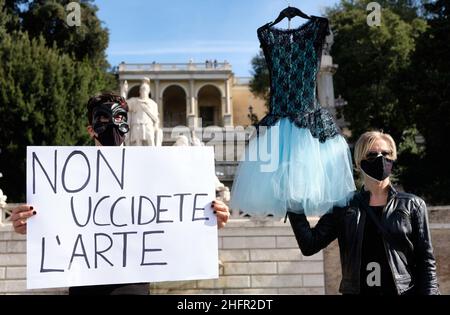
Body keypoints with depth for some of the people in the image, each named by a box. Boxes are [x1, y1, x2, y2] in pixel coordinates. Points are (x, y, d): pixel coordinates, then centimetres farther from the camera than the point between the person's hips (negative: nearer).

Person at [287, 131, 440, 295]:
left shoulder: (412, 205, 4)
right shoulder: (345, 206, 6)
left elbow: (426, 262, 2)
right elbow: (310, 245, -1)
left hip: (403, 290, -1)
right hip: (357, 289, 1)